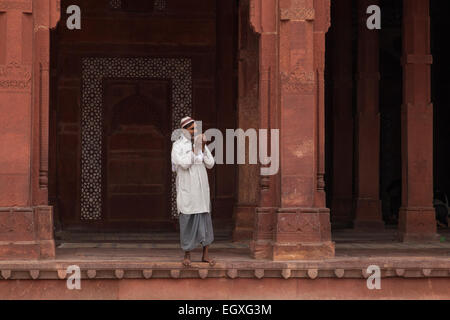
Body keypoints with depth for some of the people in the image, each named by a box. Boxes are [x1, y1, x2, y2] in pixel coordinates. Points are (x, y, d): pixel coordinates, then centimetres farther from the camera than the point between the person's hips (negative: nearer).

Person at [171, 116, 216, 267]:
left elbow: (210, 164, 2)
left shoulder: (201, 143, 9)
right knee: (187, 221, -1)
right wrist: (195, 148, -15)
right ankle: (187, 256, 9)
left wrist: (203, 147, -8)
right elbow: (184, 164, -18)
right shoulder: (177, 146, -4)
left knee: (205, 220, 5)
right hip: (187, 190, -4)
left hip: (201, 188, 4)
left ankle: (205, 255, 12)